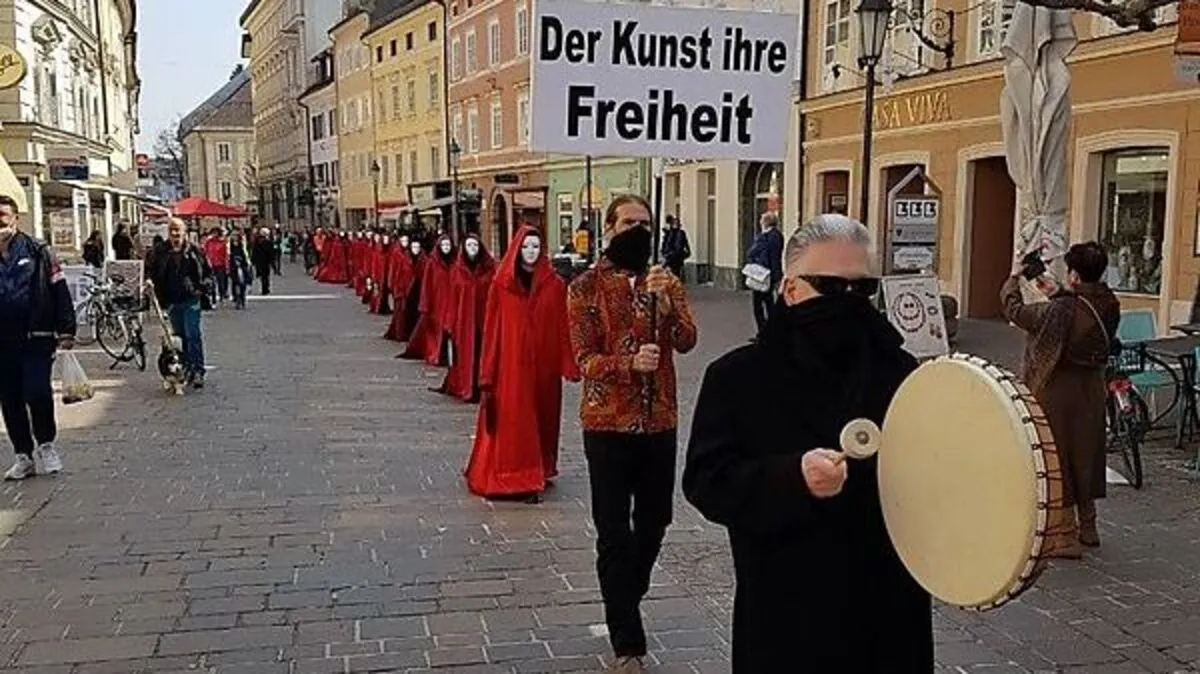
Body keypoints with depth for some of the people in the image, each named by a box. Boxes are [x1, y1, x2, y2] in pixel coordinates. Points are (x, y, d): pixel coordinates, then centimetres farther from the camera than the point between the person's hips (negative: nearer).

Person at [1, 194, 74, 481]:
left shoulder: (38, 251, 1)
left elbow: (59, 291, -2)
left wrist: (66, 330, -5)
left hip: (36, 338, -3)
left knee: (37, 393, -13)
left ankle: (45, 445, 11)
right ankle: (23, 455, 21)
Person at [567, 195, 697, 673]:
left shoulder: (667, 283, 6)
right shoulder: (587, 287, -5)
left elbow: (687, 342, -8)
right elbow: (584, 358, -11)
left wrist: (665, 302, -24)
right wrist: (630, 364, -28)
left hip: (660, 422, 4)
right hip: (607, 423, -4)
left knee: (655, 521, 15)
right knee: (614, 533, -1)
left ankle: (624, 605, 40)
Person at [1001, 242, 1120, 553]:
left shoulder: (1060, 311, -25)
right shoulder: (1109, 306, -5)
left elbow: (1014, 309, -12)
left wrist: (1014, 276, 4)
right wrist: (1058, 292, 19)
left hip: (1058, 391, -7)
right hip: (1092, 390, 7)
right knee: (1085, 454, 20)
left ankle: (1063, 536, 8)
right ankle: (1086, 526, 34)